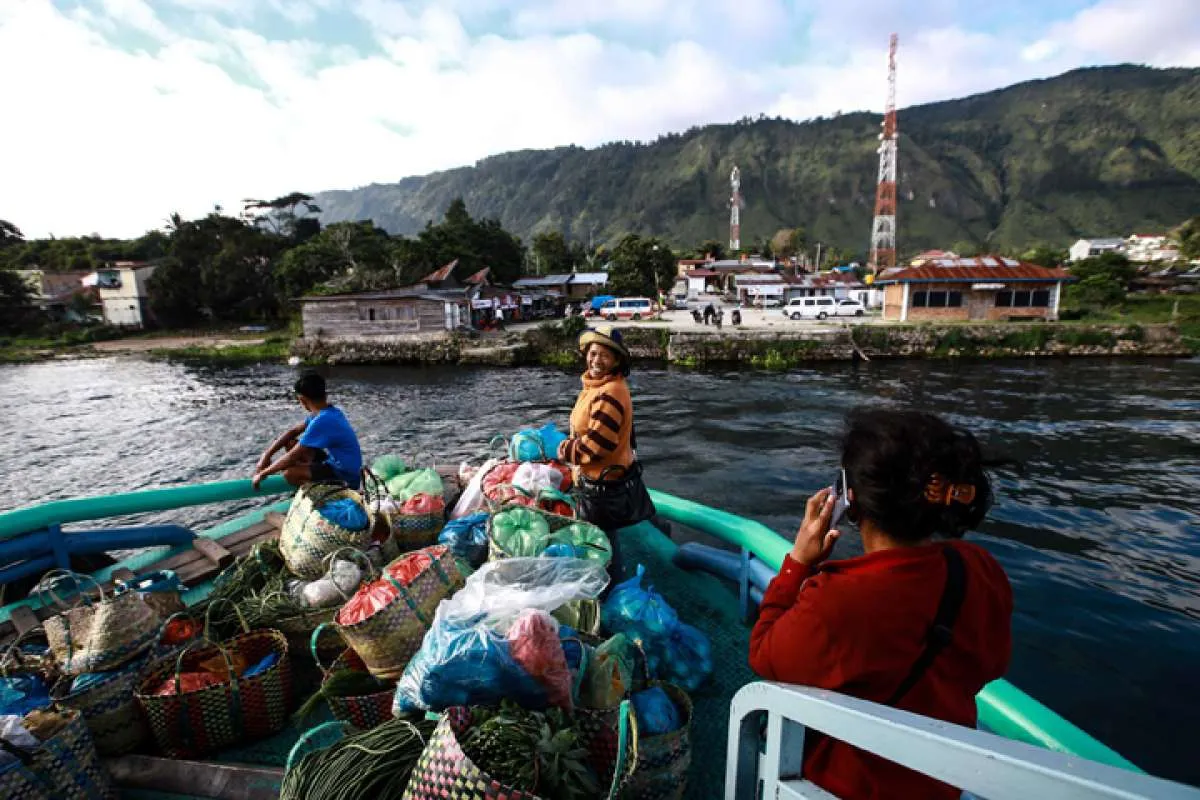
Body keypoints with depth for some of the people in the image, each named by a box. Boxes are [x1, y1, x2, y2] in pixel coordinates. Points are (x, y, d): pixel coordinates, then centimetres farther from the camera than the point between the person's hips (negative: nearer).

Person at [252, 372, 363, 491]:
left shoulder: (322, 421, -26)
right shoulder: (329, 411, 2)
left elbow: (292, 457, -20)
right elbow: (292, 432, 12)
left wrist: (263, 474, -6)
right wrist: (266, 455, 4)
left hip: (345, 477, -9)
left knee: (289, 473, -22)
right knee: (291, 444, 10)